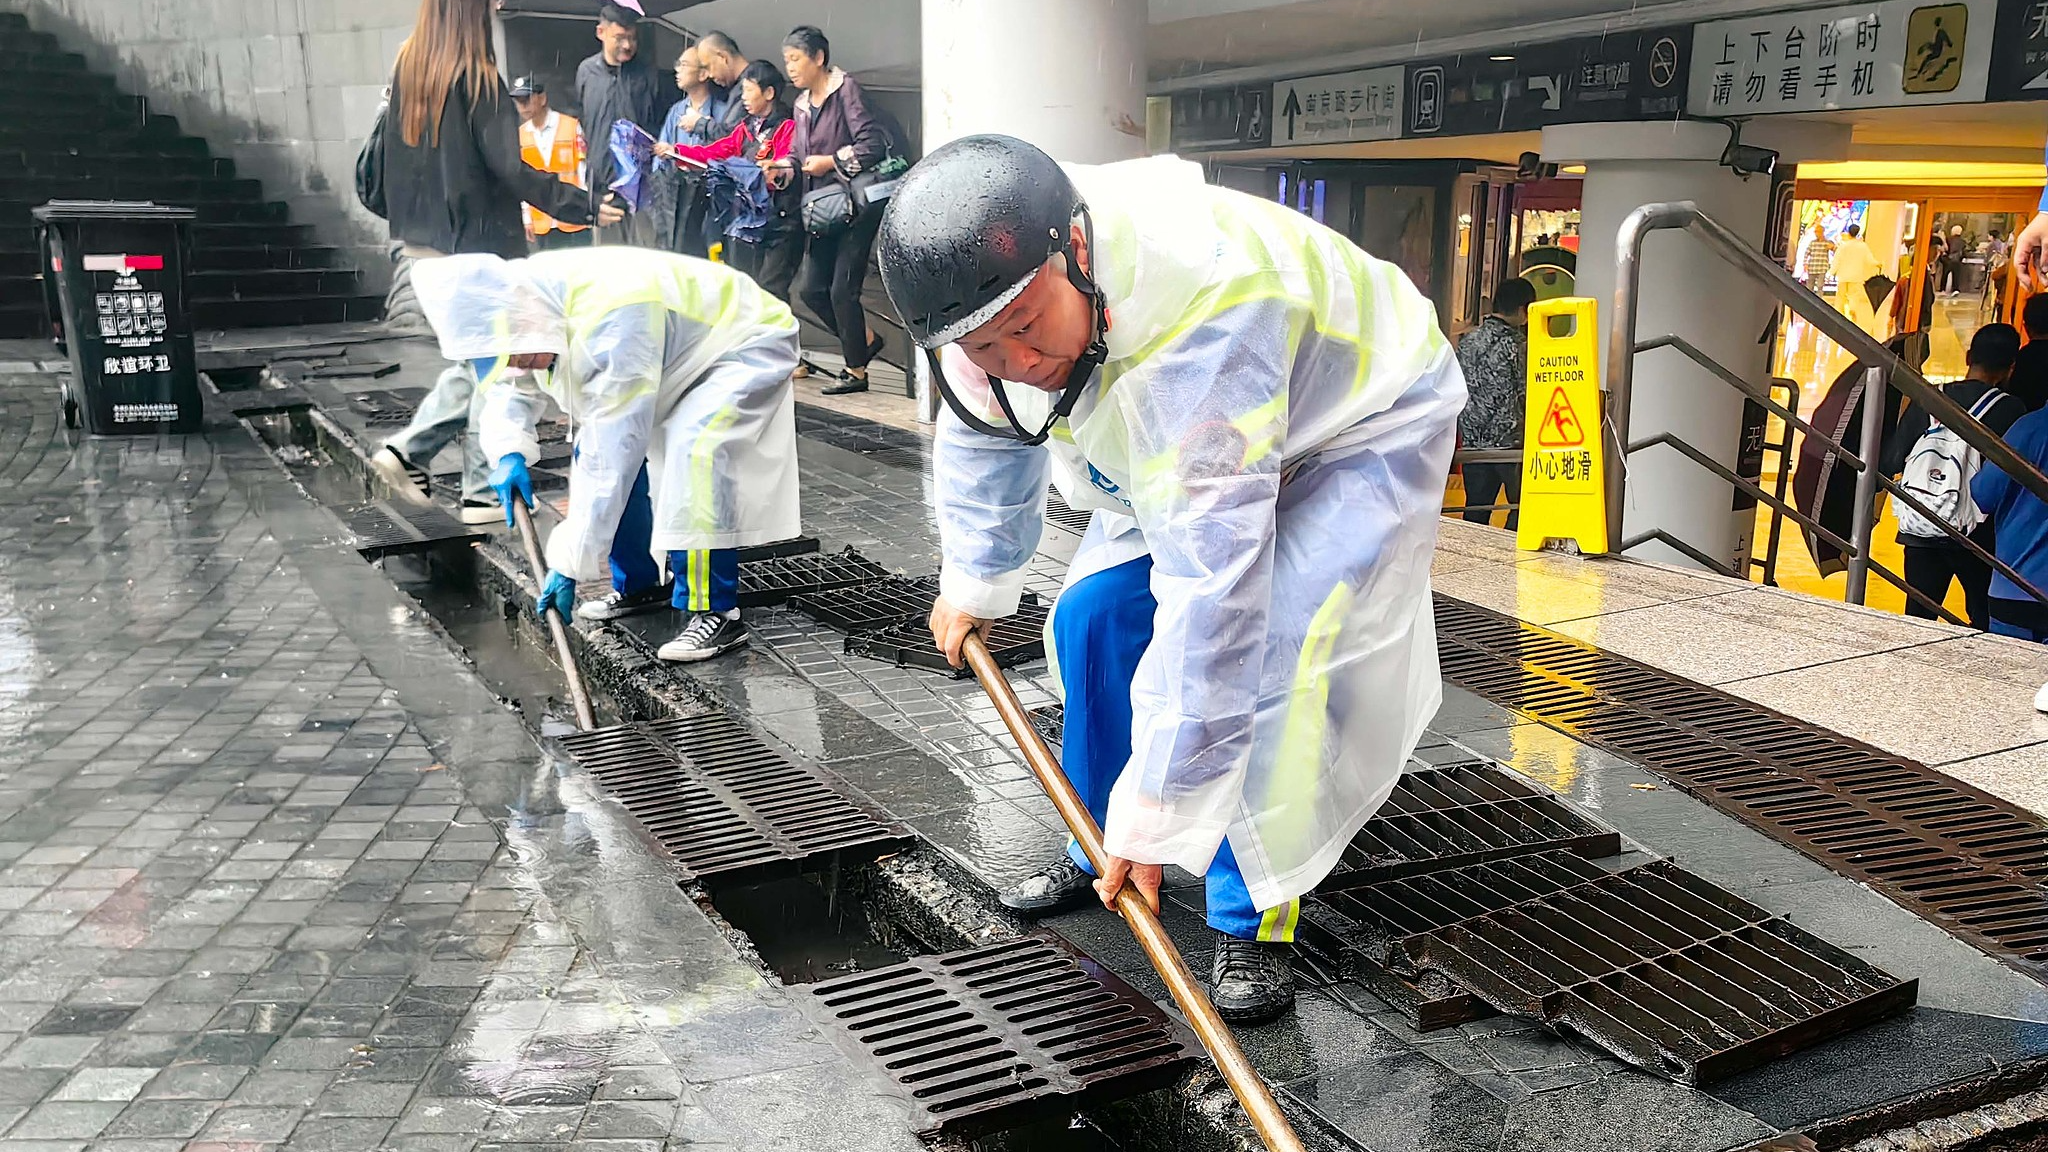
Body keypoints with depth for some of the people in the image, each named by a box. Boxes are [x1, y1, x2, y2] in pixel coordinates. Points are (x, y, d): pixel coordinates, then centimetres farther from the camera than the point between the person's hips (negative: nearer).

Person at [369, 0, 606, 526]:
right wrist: (580, 203, -15)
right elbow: (509, 167, -18)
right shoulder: (476, 77, -15)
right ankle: (484, 494, 7)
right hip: (479, 243, -7)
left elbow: (393, 158, 14)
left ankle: (406, 451, 12)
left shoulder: (408, 69, 7)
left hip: (423, 241, 7)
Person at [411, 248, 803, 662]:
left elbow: (613, 454, -39)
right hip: (682, 352, 9)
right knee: (596, 448, 0)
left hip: (750, 347, -9)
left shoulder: (611, 320, -40)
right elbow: (509, 386, 7)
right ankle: (638, 587, 14)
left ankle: (717, 613, -23)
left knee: (695, 446, -32)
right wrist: (508, 453, -15)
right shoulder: (525, 305, -12)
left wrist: (570, 564, -35)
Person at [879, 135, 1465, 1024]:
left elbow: (1208, 583, -47)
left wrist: (1157, 810, -43)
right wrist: (974, 581, 15)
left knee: (1270, 639, -25)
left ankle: (1253, 922, -8)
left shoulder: (1196, 317, -47)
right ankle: (1100, 851, 19)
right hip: (1188, 436, 7)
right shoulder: (997, 285, -22)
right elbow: (984, 431, 3)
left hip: (1361, 425, -7)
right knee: (1095, 612, -2)